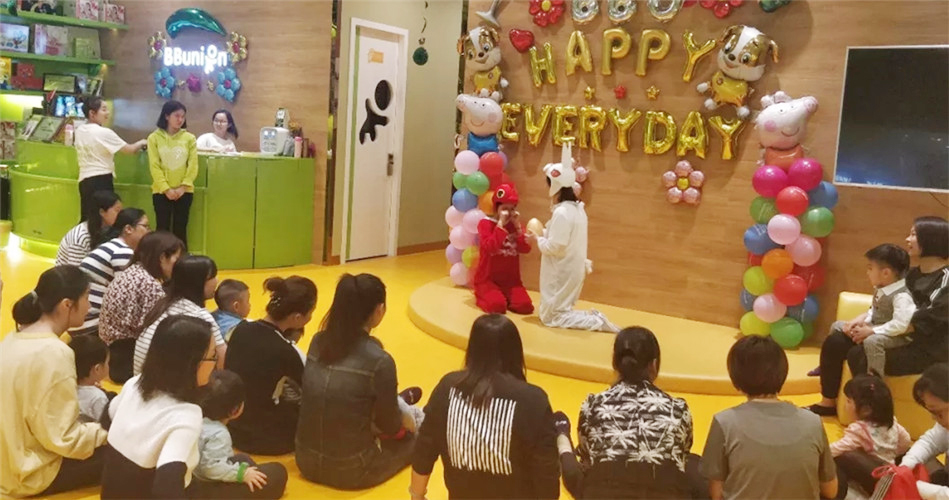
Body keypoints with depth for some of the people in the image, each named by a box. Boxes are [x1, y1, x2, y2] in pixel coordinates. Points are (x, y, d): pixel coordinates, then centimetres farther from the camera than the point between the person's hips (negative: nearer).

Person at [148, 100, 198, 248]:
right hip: (161, 191, -1)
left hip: (184, 191, 1)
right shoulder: (154, 138, 0)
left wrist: (183, 187, -10)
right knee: (163, 229, 1)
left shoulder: (189, 138, 3)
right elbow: (154, 166, -4)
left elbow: (193, 165, 0)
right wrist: (166, 188, -13)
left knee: (180, 229, 5)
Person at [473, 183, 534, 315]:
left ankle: (504, 297, 12)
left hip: (511, 280, 4)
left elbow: (526, 249, -5)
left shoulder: (516, 225, 9)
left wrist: (518, 226, -11)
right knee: (497, 306, -28)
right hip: (488, 279, -4)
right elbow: (490, 247, -24)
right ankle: (481, 295, 6)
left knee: (525, 306, -19)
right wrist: (501, 224, -22)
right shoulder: (485, 223, -6)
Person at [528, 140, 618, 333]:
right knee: (559, 310, 19)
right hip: (573, 269, 9)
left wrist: (538, 238, -7)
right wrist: (545, 233, 10)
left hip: (561, 272, -9)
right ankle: (593, 317, 2)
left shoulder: (561, 212, -22)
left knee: (550, 317, -1)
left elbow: (554, 247, -24)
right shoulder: (578, 208, 8)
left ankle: (596, 322, -12)